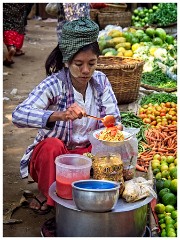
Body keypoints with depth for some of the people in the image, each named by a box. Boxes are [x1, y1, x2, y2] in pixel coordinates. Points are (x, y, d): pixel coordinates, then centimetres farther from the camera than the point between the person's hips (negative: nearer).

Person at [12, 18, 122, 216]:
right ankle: (45, 194, -7)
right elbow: (18, 115, -35)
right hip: (51, 155, -3)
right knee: (53, 146, -36)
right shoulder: (54, 84, -21)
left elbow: (113, 118, -5)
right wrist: (60, 115, -51)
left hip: (86, 152, 4)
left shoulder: (100, 81, -6)